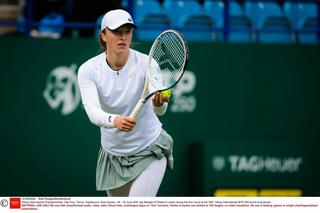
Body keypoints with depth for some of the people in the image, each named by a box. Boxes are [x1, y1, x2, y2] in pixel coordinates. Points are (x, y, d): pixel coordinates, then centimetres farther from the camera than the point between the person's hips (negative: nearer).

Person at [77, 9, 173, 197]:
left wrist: (159, 103, -55)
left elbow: (159, 110, -30)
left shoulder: (146, 63, -19)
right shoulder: (88, 70, -14)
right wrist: (114, 120, -49)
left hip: (150, 151, -3)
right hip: (113, 155, 3)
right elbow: (92, 111, -28)